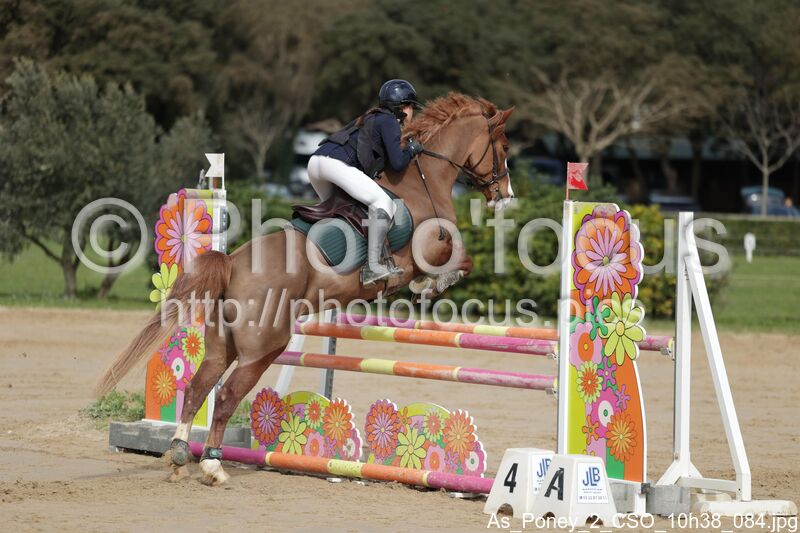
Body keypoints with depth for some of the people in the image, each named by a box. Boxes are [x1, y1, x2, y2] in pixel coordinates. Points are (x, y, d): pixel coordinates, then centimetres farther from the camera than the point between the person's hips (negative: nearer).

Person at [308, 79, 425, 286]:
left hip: (315, 161, 10)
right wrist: (411, 149, 14)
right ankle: (372, 267, -23)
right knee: (383, 203, -12)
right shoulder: (389, 122, 4)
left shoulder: (371, 118, 31)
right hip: (336, 163, -10)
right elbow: (397, 163, -4)